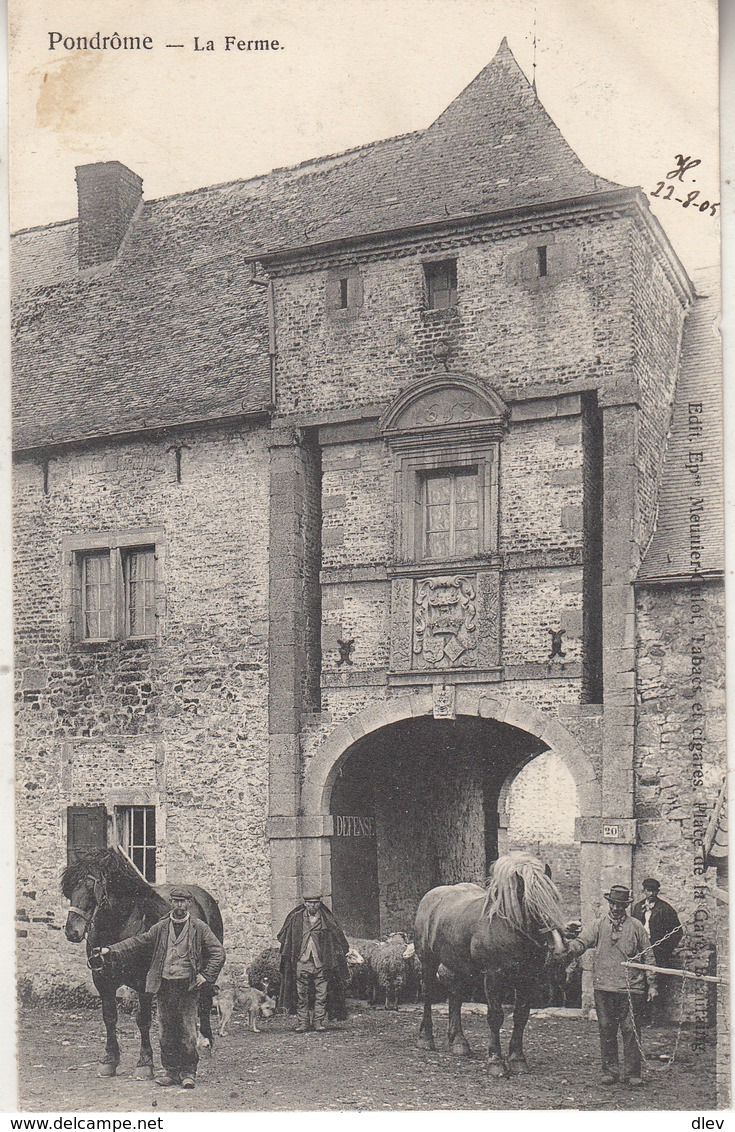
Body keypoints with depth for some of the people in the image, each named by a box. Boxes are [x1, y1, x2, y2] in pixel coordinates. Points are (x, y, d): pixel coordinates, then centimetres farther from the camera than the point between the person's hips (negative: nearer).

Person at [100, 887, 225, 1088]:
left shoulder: (200, 928, 1)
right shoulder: (160, 928, 9)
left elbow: (218, 952, 0)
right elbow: (137, 943, 8)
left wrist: (206, 976, -9)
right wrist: (111, 951, 0)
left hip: (188, 986, -3)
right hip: (165, 985, 3)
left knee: (187, 1030, -3)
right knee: (167, 1031, 7)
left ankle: (188, 1072, 6)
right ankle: (169, 1070, 17)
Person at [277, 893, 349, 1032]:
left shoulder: (327, 920, 5)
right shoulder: (296, 918, 6)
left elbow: (339, 939, 10)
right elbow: (283, 937, 12)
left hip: (321, 963, 0)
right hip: (301, 962, 0)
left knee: (321, 995, -1)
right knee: (301, 996, 1)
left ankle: (319, 1022, 6)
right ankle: (302, 1023, 7)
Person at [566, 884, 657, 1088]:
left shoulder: (636, 927, 7)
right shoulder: (599, 925, 8)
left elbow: (648, 956, 10)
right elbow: (582, 941, -4)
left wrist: (651, 984, 8)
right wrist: (571, 946, -26)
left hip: (630, 987, -1)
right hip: (603, 987, 1)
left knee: (631, 1029, -2)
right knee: (606, 1029, 5)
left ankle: (631, 1073, 5)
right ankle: (610, 1070, 15)